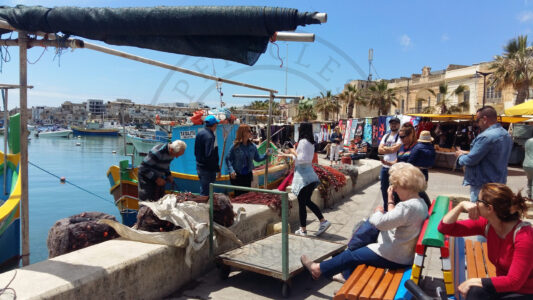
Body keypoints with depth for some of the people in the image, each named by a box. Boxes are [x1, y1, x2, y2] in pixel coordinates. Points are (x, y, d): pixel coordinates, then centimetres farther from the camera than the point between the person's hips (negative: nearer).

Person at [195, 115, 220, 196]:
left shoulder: (200, 133, 6)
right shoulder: (210, 137, -22)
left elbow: (196, 151, 14)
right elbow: (209, 155, -26)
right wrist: (217, 168, -18)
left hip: (199, 166, 9)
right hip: (208, 169, -9)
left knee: (203, 190, 22)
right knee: (206, 193, 0)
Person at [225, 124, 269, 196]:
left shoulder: (252, 146, 0)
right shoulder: (235, 146, -11)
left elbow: (257, 158, 7)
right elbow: (228, 159, -8)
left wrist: (266, 155, -11)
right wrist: (231, 170, -22)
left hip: (248, 175, 4)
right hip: (237, 175, -4)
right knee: (238, 195, 2)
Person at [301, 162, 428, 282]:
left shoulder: (407, 207, -30)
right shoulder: (421, 203, 3)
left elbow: (380, 222, -32)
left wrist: (378, 212, -11)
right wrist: (390, 201, 5)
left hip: (392, 257, -9)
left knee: (351, 255, 7)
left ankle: (319, 269, 25)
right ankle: (347, 276, 39)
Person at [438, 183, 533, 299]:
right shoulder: (486, 224, -7)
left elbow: (514, 281, -23)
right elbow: (445, 228, -4)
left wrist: (475, 281, -19)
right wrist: (461, 205, -16)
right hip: (503, 288, 4)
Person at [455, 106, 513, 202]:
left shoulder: (486, 137, -23)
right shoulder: (505, 134, 9)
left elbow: (470, 160, -21)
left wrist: (460, 156, 0)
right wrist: (467, 153, 11)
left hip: (483, 185, -10)